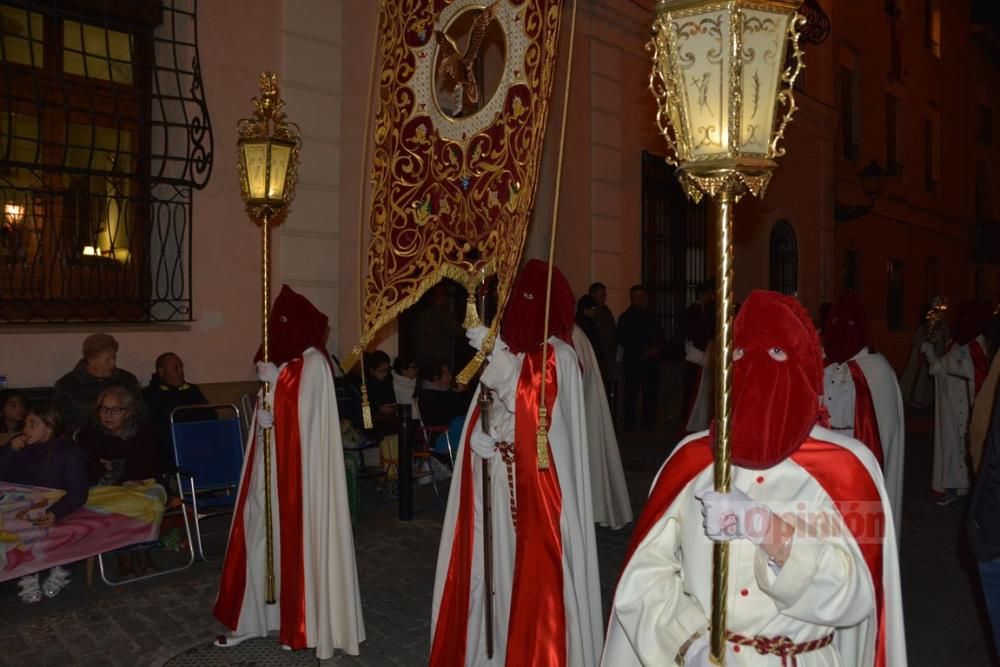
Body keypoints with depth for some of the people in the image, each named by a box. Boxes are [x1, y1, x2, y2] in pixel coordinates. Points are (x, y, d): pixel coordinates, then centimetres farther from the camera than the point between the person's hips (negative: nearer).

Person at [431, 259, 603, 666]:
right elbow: (486, 410, 11)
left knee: (533, 565, -1)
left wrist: (496, 353, -23)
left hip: (534, 483, -5)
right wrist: (477, 435, -9)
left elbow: (530, 402, -20)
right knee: (498, 561, 12)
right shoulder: (505, 346, 9)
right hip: (496, 479, 6)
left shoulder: (558, 356, -7)